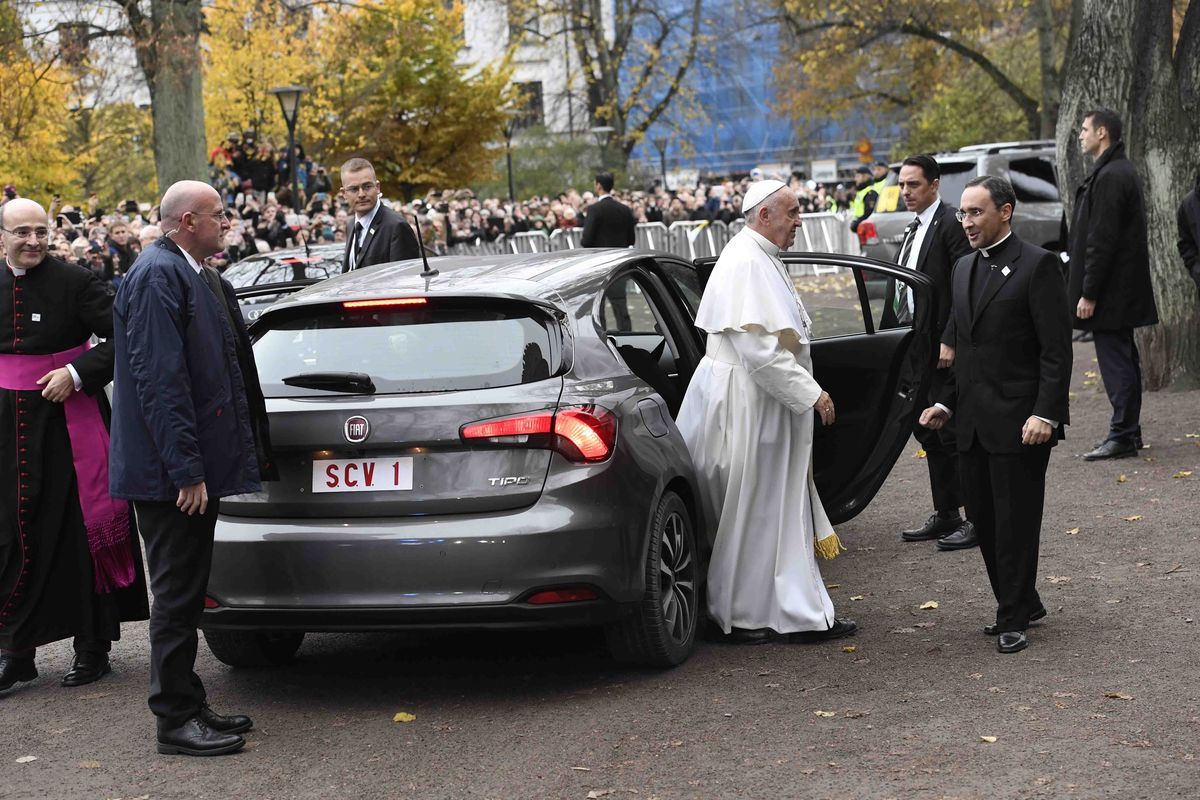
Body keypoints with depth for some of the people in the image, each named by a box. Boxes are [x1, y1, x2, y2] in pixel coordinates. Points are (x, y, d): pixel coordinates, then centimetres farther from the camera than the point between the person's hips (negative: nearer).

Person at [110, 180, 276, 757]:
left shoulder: (195, 275, 15)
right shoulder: (158, 275, -16)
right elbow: (158, 378, -22)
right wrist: (186, 469, -23)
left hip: (194, 468, 10)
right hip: (171, 472, -10)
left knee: (186, 593, 15)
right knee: (178, 593, -3)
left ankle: (187, 707, 23)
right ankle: (176, 719, 4)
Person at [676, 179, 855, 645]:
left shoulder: (761, 260, 15)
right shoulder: (745, 264, -19)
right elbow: (758, 349, -25)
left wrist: (806, 391, 19)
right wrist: (810, 393, -20)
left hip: (767, 404, 11)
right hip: (746, 406, -11)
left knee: (782, 514, 12)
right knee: (748, 515, 0)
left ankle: (802, 614, 18)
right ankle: (738, 617, 11)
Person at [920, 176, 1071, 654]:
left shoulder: (1037, 265, -9)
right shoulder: (964, 268, 14)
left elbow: (1056, 350, -13)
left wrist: (1046, 413, -19)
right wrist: (947, 404, 12)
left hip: (1020, 421, -8)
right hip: (973, 423, 8)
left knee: (1015, 521, -1)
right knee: (983, 519, 12)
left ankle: (1013, 619, 9)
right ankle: (1020, 605, 26)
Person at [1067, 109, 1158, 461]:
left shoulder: (1109, 177, -18)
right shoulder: (1120, 171, 16)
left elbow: (1102, 241, -21)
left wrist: (1088, 293, -20)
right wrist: (1088, 288, 20)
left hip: (1111, 289, -11)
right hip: (1123, 289, 11)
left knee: (1115, 360, -7)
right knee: (1122, 358, 14)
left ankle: (1122, 435, -4)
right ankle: (1128, 432, 21)